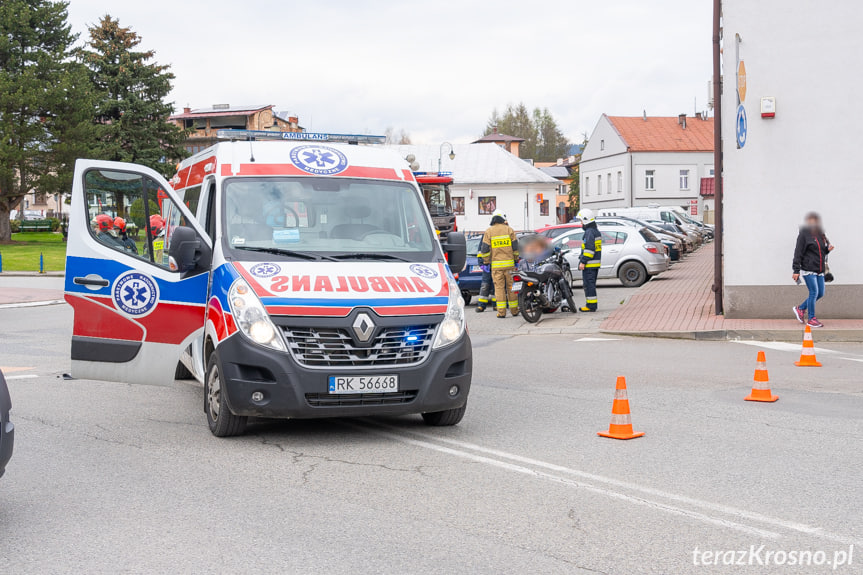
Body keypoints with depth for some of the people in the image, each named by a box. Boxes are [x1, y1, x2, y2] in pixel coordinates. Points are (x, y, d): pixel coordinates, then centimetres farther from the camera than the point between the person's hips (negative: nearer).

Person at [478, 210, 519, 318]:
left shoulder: (488, 232, 2)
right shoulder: (509, 230, 4)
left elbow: (485, 248, 0)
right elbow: (516, 246, 5)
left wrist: (486, 261, 11)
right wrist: (516, 259, 17)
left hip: (496, 264, -1)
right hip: (509, 263, 1)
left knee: (499, 287, 0)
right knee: (511, 286, 8)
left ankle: (501, 312, -4)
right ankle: (514, 310, 12)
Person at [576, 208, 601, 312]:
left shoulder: (589, 232, -15)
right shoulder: (596, 231, 18)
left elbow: (589, 248, -22)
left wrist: (583, 262, -21)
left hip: (589, 264, -10)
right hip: (596, 262, 10)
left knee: (588, 284, -7)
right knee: (591, 284, 14)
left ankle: (591, 305, -8)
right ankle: (592, 304, 17)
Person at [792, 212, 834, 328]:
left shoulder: (820, 234, 14)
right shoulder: (804, 234, -7)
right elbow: (798, 253, -10)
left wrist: (828, 249, 2)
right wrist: (796, 270, -14)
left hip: (819, 270, 8)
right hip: (808, 269, -8)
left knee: (820, 293, 7)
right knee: (814, 292, -8)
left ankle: (800, 308, 25)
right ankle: (812, 319, 3)